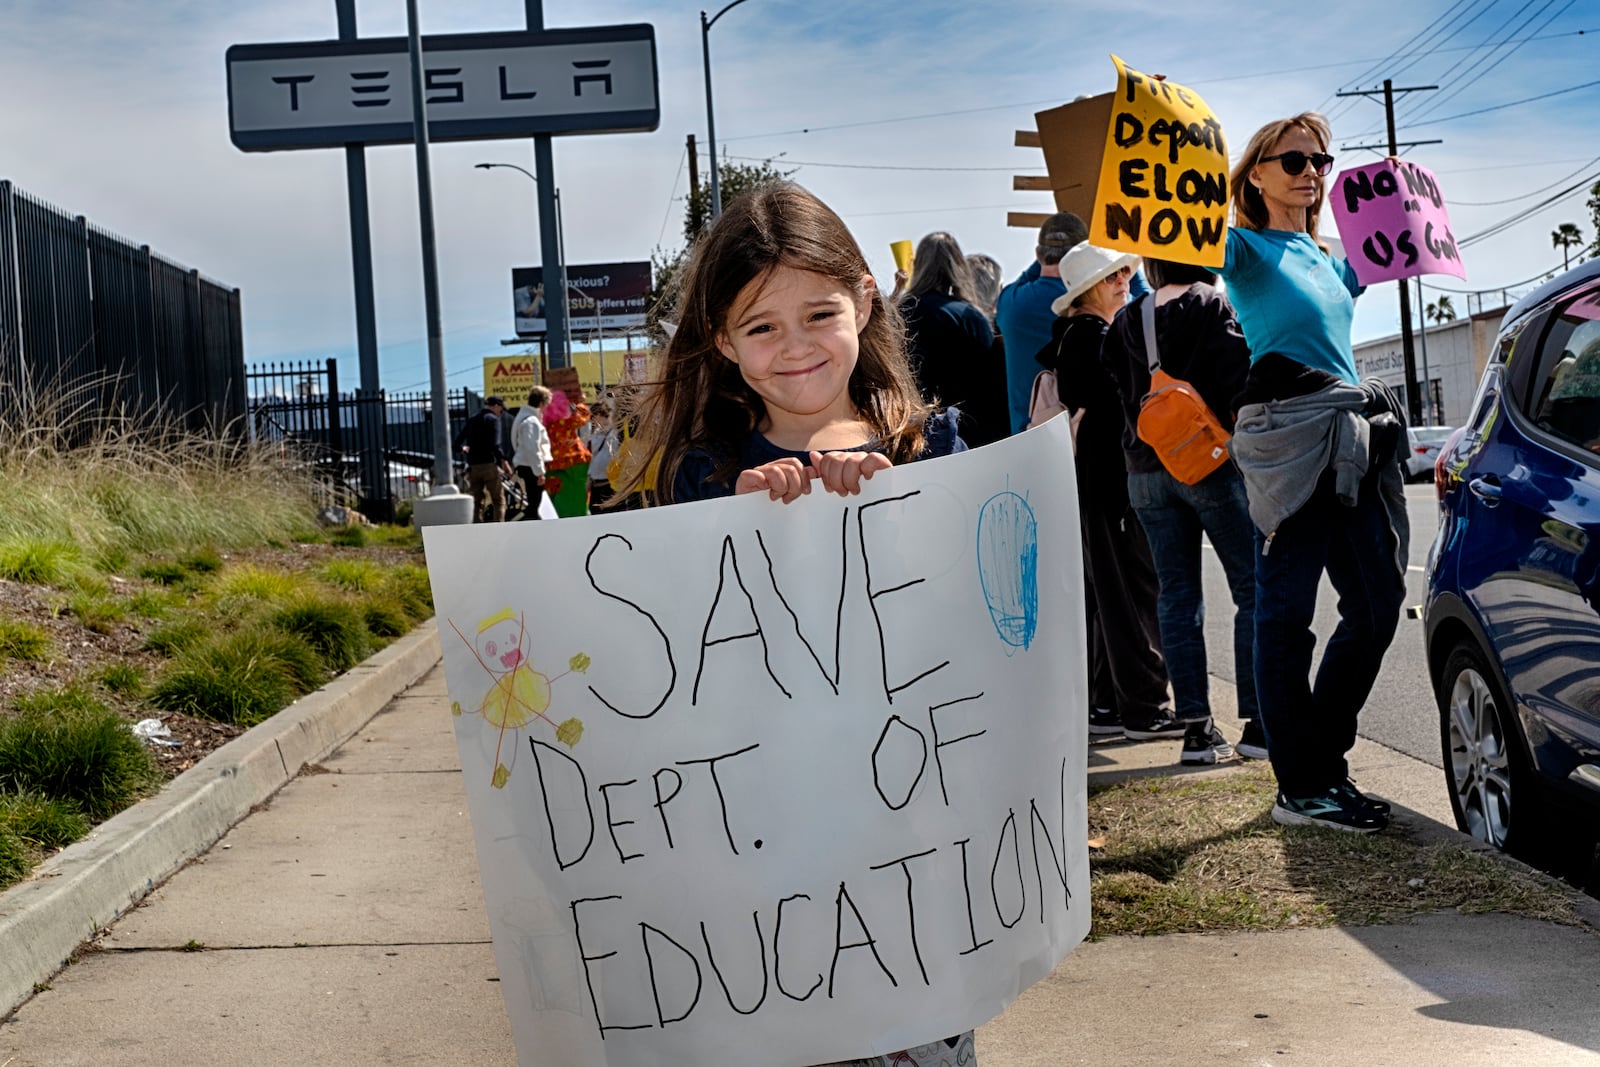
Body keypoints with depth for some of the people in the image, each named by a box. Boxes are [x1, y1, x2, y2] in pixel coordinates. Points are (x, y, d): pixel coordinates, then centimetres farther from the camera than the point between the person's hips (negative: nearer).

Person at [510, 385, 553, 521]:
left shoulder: (524, 417, 15)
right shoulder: (531, 421, -18)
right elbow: (533, 449, -24)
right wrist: (540, 472, -21)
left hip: (525, 465, 10)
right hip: (531, 467, -10)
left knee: (533, 503, 16)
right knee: (533, 504, -7)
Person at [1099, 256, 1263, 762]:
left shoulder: (1125, 322, 9)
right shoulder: (1213, 307, -4)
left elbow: (1116, 393, 9)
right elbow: (1238, 379, -12)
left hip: (1146, 470, 5)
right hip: (1212, 462, -5)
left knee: (1177, 595, 7)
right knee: (1252, 587, 2)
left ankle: (1192, 723, 6)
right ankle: (1258, 721, -3)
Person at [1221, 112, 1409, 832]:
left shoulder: (1322, 257, 22)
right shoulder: (1245, 247, -1)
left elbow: (1359, 279, 43)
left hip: (1351, 440, 8)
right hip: (1287, 435, -8)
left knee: (1376, 608, 8)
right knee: (1287, 616, -4)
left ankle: (1324, 762, 20)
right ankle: (1300, 788, 2)